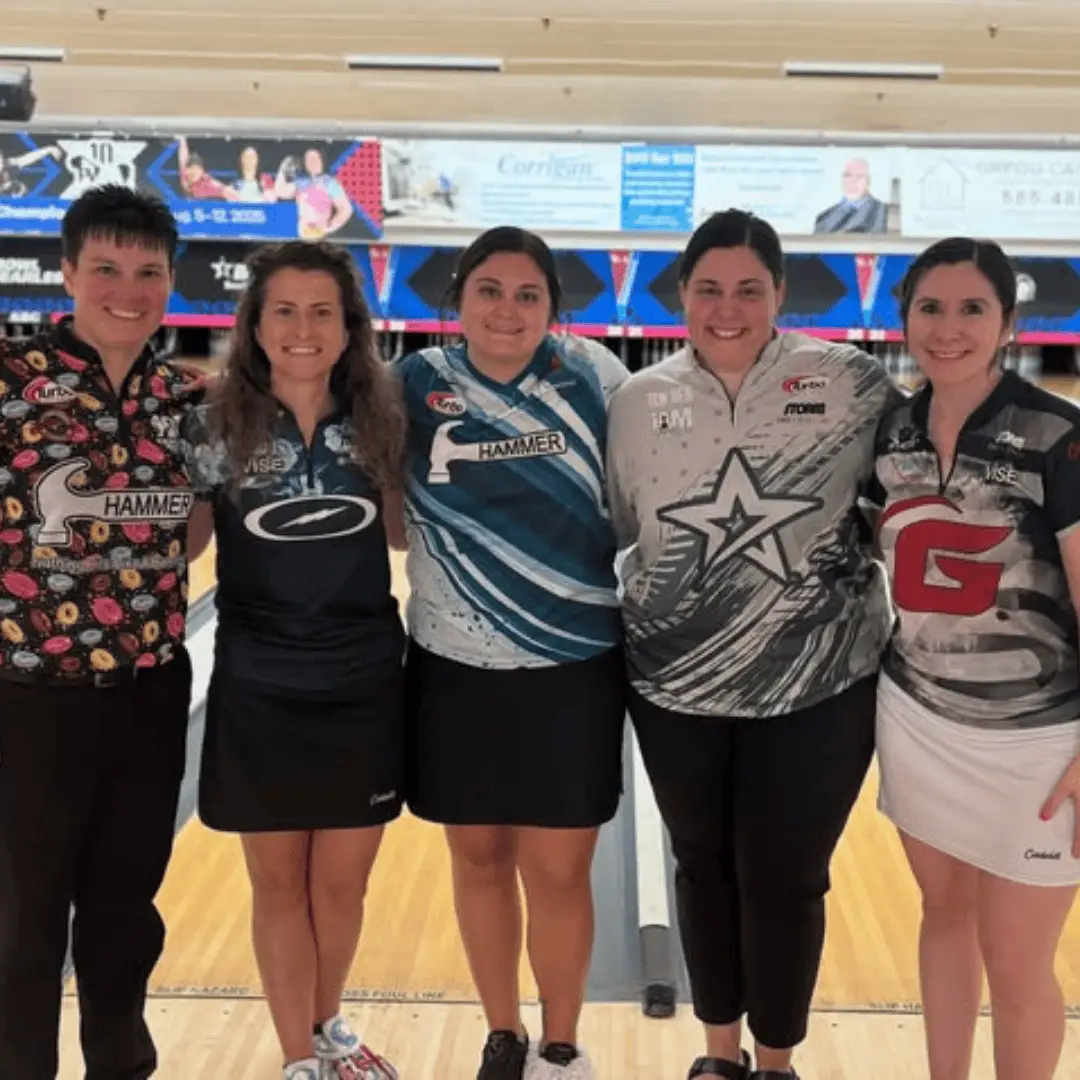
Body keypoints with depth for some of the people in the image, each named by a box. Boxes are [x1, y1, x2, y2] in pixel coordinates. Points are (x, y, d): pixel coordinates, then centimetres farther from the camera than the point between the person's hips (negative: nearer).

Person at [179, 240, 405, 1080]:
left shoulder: (380, 419, -2)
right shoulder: (216, 428, -8)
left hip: (365, 686, 2)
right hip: (258, 690, -1)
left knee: (342, 883, 14)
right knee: (279, 884, 11)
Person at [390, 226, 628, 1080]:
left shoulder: (593, 375, -4)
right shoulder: (417, 383, -3)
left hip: (573, 666, -1)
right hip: (455, 667, 1)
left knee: (556, 869, 6)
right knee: (478, 857, 13)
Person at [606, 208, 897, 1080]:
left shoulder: (849, 383, -9)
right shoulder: (639, 401, -1)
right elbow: (610, 529, 9)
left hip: (816, 686, -2)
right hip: (676, 685, 3)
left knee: (784, 879, 8)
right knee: (703, 868, 17)